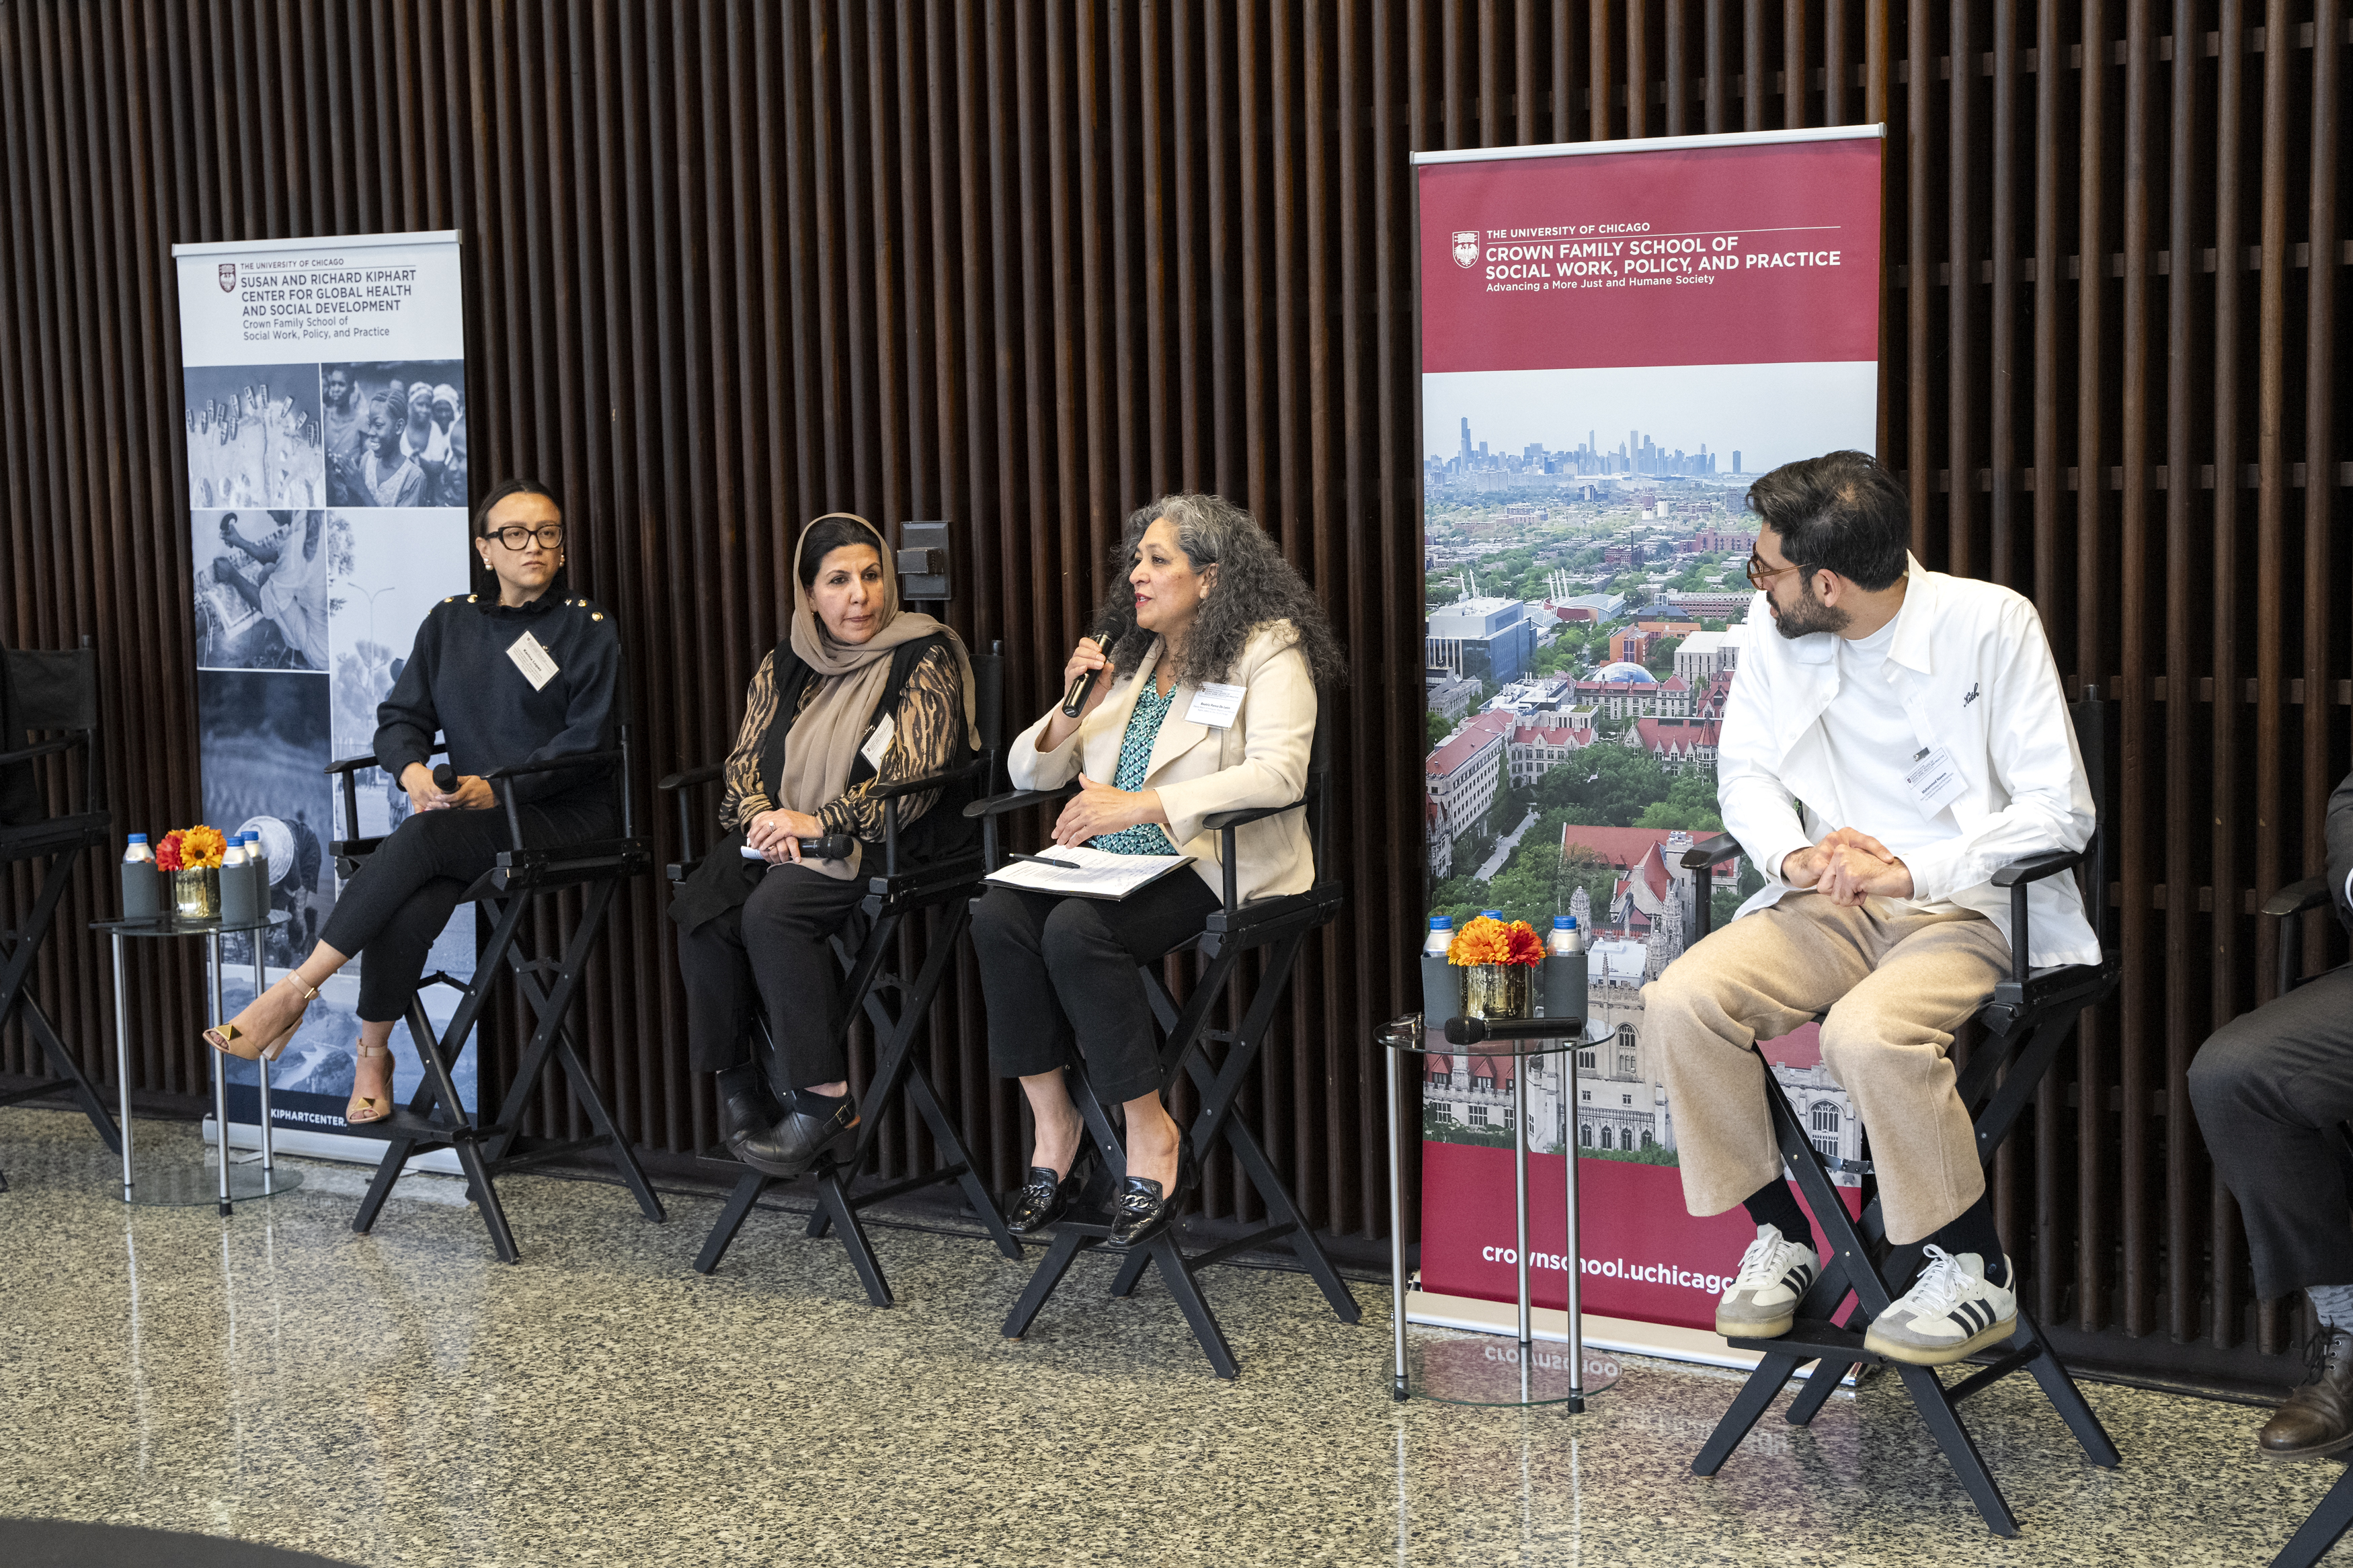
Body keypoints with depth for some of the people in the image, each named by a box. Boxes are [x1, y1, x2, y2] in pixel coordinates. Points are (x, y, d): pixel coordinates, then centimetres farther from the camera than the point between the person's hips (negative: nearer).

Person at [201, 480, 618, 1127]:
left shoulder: (588, 629, 2)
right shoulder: (450, 622, 15)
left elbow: (586, 741, -7)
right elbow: (400, 717, 13)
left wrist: (498, 788, -19)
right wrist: (413, 770, -11)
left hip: (565, 815, -4)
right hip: (469, 812, 4)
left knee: (420, 840, -32)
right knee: (410, 909, -31)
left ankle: (295, 990, -26)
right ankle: (373, 1058, -16)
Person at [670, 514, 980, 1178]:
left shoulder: (926, 658, -4)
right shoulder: (783, 667, 14)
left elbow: (915, 781, -12)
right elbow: (746, 761, 12)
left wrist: (816, 822, -20)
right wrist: (763, 817, -11)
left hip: (890, 844, -5)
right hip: (783, 833, 6)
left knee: (773, 909, -31)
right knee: (701, 904, -24)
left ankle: (824, 1098, -25)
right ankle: (736, 1079, -14)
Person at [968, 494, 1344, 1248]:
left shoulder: (1270, 651, -3)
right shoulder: (1127, 655, 18)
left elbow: (1278, 773, -21)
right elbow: (1028, 773, 18)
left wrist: (1140, 805, -28)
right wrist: (1072, 710, -4)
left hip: (1217, 870, -6)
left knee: (1076, 929, -31)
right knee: (998, 912, -22)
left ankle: (1152, 1137, -19)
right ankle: (1053, 1126, -14)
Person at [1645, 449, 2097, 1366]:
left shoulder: (1992, 624, -10)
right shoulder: (1777, 631, 5)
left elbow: (2059, 810, -12)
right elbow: (1746, 769, 13)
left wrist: (1910, 870, -24)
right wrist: (1796, 856, -11)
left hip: (1967, 905, -5)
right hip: (1830, 905, 5)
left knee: (1869, 1034, -35)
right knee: (1683, 999, -22)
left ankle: (1978, 1278, -12)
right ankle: (1779, 1235, -2)